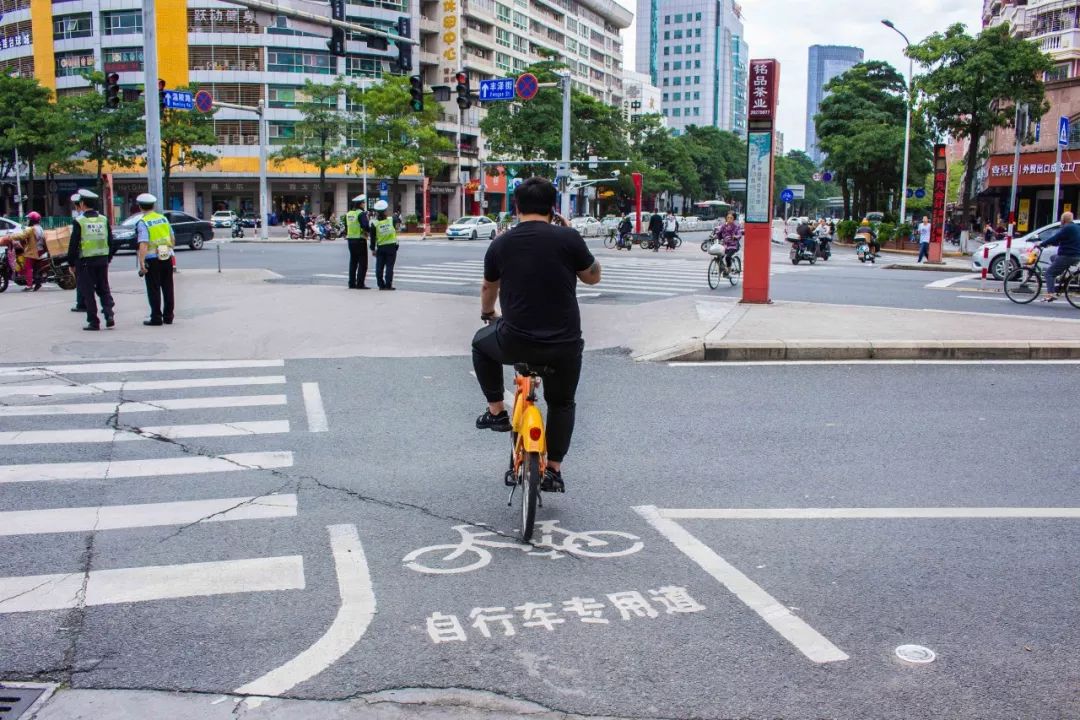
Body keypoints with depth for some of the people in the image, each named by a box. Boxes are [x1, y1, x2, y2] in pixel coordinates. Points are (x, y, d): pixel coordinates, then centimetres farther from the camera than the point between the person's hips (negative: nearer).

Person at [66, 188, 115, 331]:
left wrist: (71, 262, 0)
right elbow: (110, 241, 9)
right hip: (102, 260, 4)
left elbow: (73, 244, -9)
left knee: (88, 292, 3)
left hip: (86, 261, -4)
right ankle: (109, 315, -2)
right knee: (104, 289, 14)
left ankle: (93, 322, 4)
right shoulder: (103, 220, 5)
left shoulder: (79, 221, -9)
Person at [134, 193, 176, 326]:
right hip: (167, 257, 5)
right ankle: (168, 317, 17)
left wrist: (141, 263, -21)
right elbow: (173, 239, 12)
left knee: (154, 290, 2)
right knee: (167, 288, 11)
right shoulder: (164, 218, 7)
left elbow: (143, 244, -20)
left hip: (152, 259, -5)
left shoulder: (142, 222, -11)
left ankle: (156, 318, 4)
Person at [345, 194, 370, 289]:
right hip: (360, 240, -8)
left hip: (350, 240, 8)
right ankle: (360, 284, -6)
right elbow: (365, 226, -22)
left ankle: (352, 283, 15)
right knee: (362, 263, -3)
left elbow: (346, 227, 16)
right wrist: (371, 230, -6)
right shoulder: (361, 213, -13)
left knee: (353, 262, 14)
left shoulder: (348, 214, 11)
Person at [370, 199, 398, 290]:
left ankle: (381, 285, 10)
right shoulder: (391, 220, -6)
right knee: (389, 267, 1)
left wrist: (373, 249, 5)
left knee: (379, 267, 9)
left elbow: (373, 238, -3)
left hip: (381, 247, 0)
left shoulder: (374, 224, -7)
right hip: (391, 246, 0)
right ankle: (388, 285, -3)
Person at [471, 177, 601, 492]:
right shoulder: (568, 238, -7)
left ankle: (496, 411, 30)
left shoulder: (500, 244, 2)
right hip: (564, 345, 0)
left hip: (514, 343, 0)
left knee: (481, 343, 33)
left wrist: (487, 313, 42)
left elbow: (488, 288, 21)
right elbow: (593, 277, 10)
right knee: (562, 403, 26)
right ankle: (553, 471, 23)